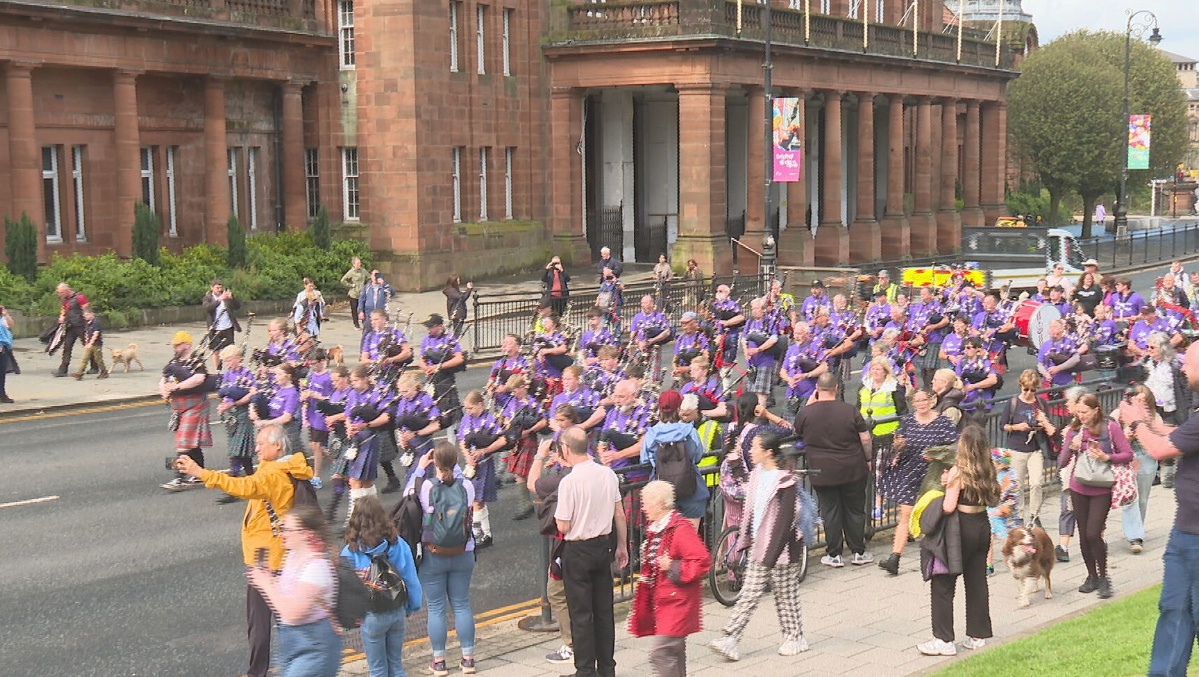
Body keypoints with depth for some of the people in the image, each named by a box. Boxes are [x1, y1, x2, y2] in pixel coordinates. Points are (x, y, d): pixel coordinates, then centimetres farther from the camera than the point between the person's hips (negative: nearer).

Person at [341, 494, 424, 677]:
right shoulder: (398, 544, -6)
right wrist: (412, 606, 13)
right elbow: (411, 579, 0)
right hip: (398, 612, 3)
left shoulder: (351, 551, -13)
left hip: (371, 616, -3)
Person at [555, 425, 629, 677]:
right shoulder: (608, 474, -2)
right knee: (604, 611, 14)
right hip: (603, 545, 6)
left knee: (581, 614, 3)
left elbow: (563, 527, -17)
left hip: (578, 550, -6)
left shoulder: (570, 481, -20)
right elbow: (620, 515, 5)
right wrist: (622, 546, 15)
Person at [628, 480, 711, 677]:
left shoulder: (680, 529, -18)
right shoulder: (655, 528, 11)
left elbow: (702, 561, -22)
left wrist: (673, 567, -21)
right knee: (674, 653, 16)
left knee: (660, 653, -13)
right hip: (662, 601, 10)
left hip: (677, 602, -9)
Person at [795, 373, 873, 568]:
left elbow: (797, 434, 11)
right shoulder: (850, 410, -9)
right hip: (853, 469, 0)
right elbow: (865, 439, -4)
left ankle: (833, 555, 11)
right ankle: (858, 552, 18)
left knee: (830, 512, 8)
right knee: (855, 510, 11)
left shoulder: (806, 413, -8)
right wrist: (868, 459, 12)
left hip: (822, 471, 0)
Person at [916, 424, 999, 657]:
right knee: (977, 583, 15)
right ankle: (978, 635, 21)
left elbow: (948, 507, -21)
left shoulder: (958, 472, -18)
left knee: (942, 585, 3)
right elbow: (993, 500, 12)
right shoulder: (988, 470, 1)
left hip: (961, 530, -7)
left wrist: (947, 486, -3)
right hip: (982, 527, 7)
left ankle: (944, 640, 3)